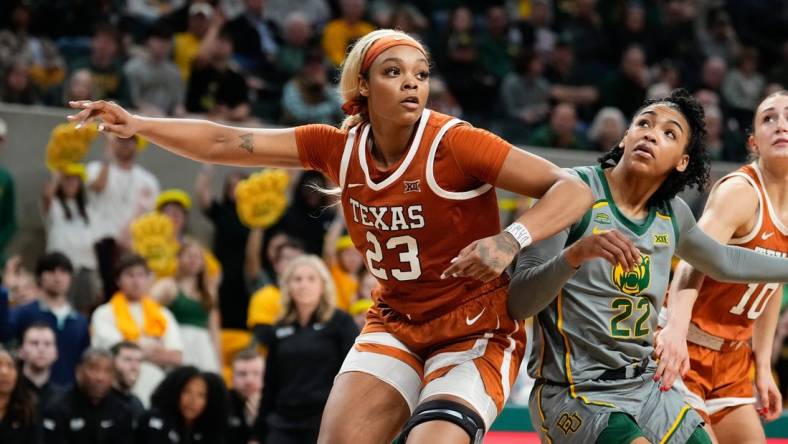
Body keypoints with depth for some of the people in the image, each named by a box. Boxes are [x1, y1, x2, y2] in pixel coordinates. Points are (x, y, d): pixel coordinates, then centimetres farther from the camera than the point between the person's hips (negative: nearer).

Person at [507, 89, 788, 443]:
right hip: (576, 393, -7)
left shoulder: (672, 214, 5)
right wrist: (576, 254, -35)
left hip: (648, 388, 7)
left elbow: (723, 262, 27)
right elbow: (518, 303, -18)